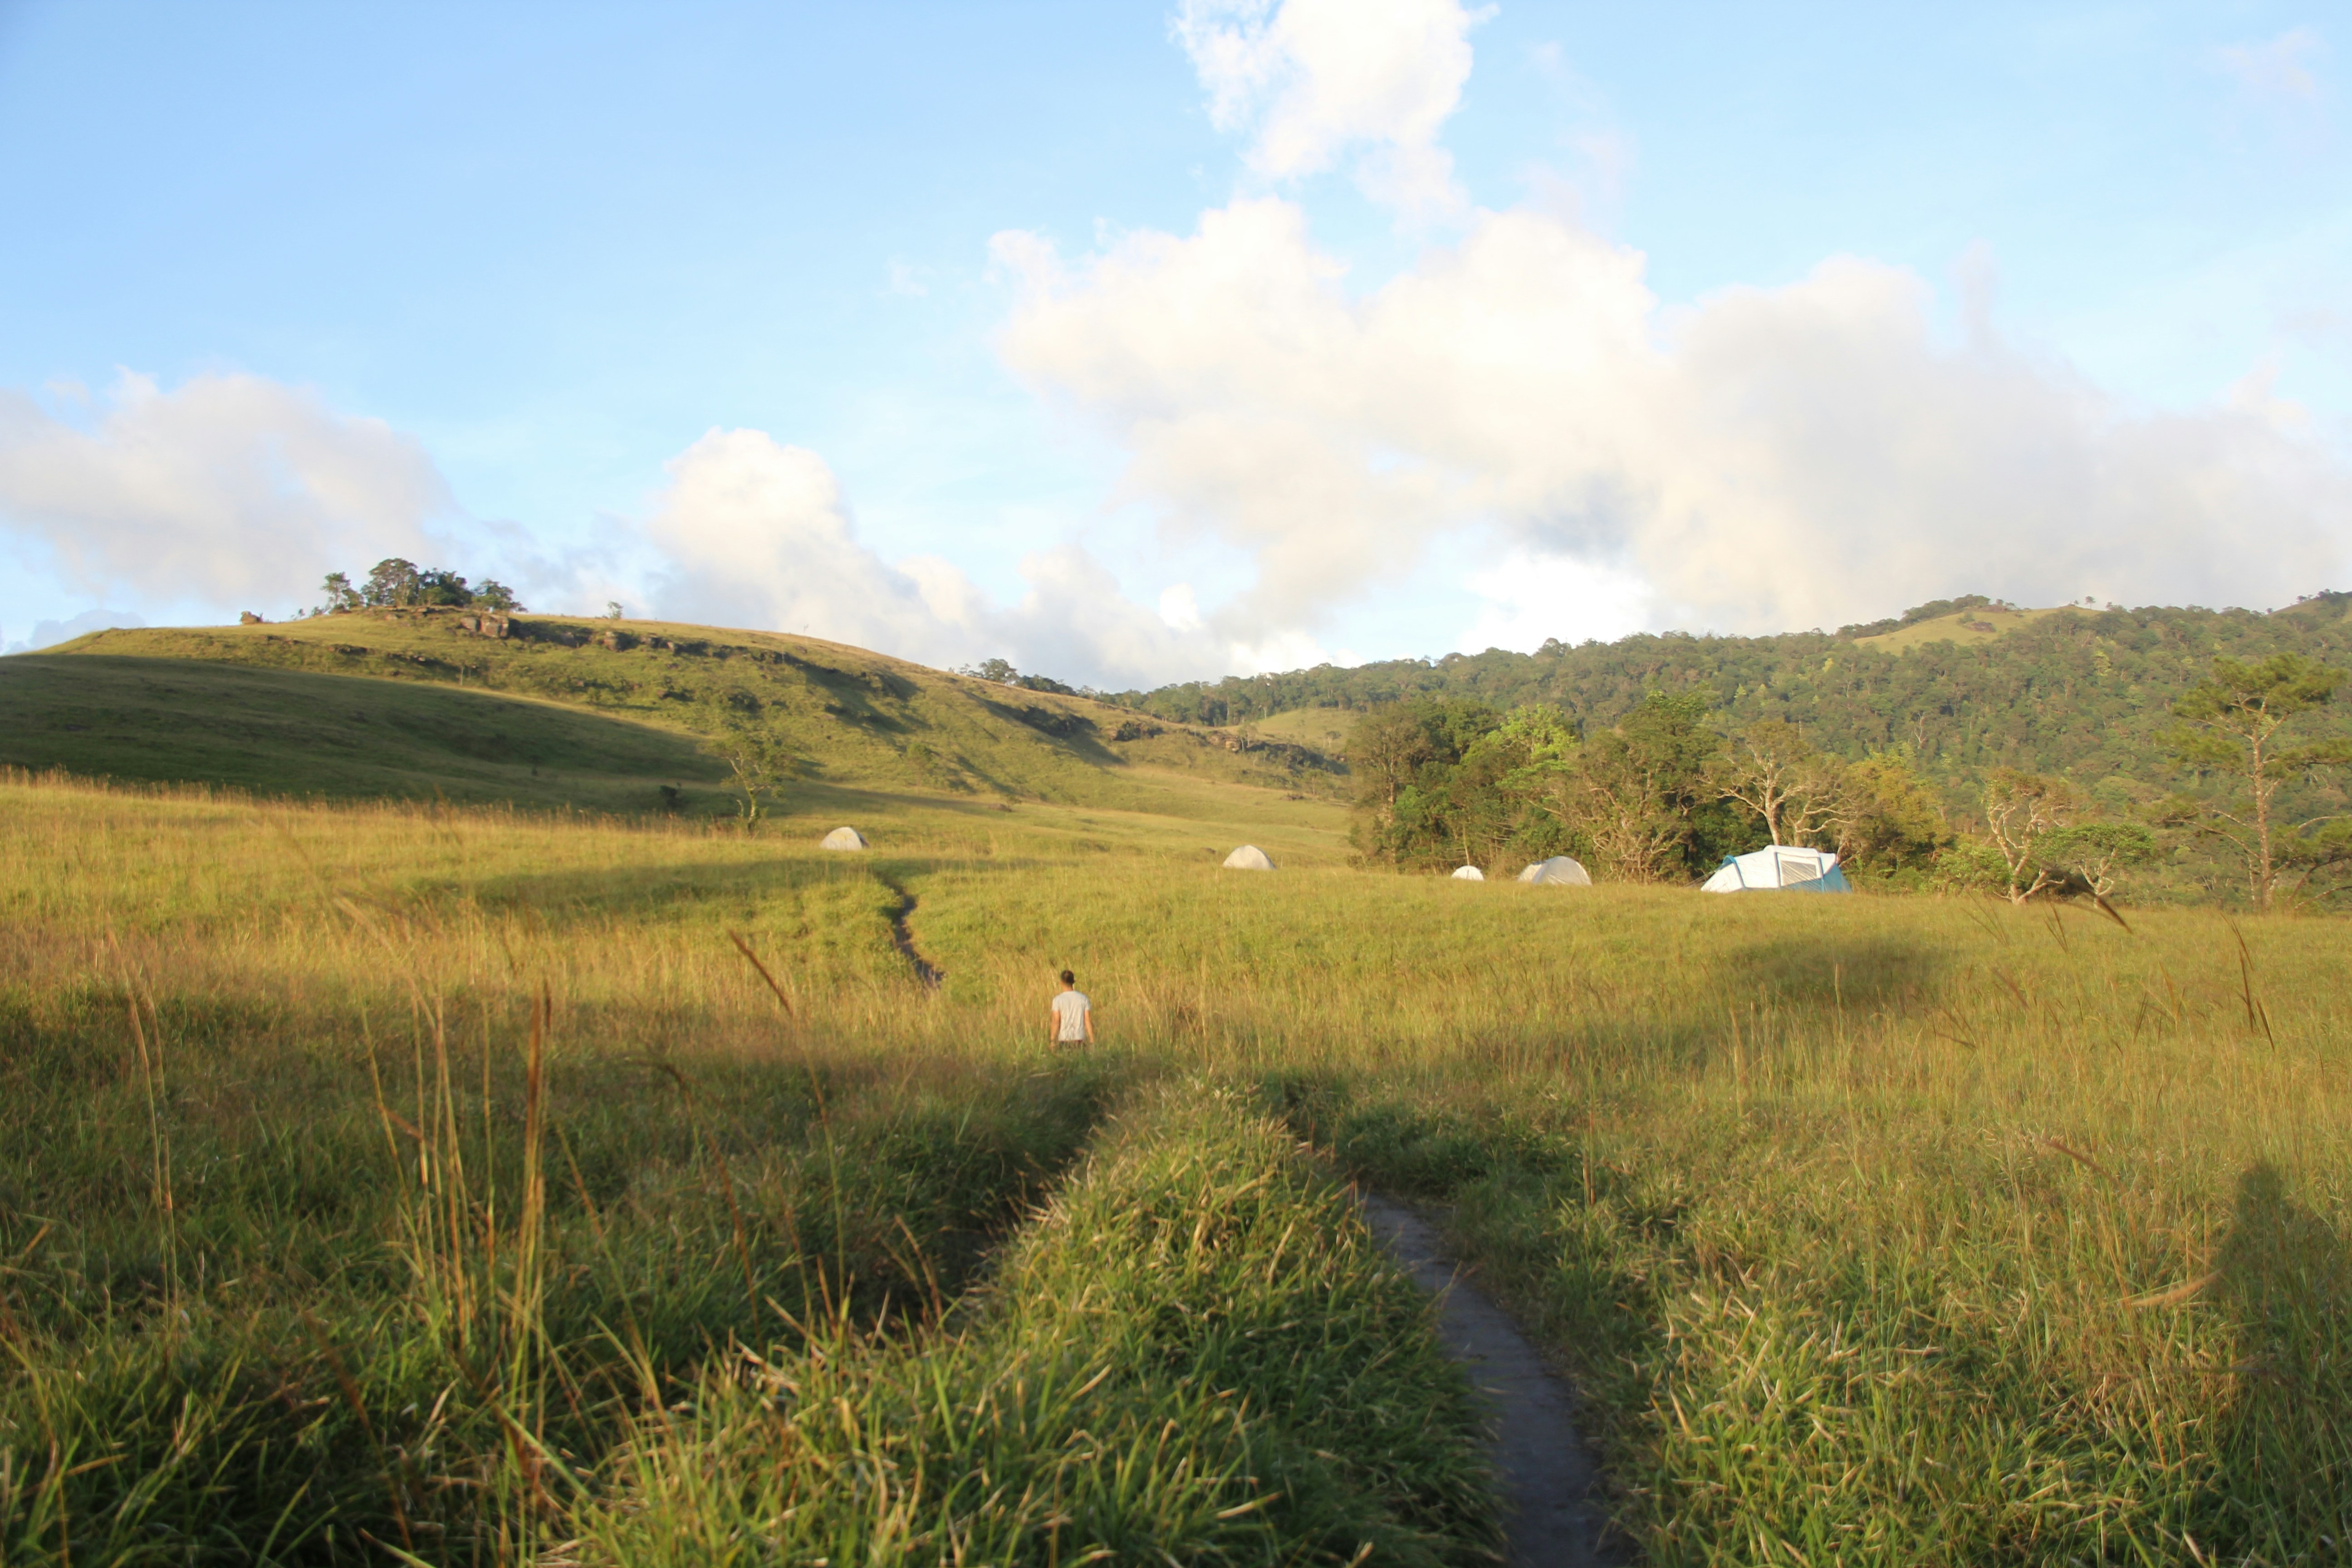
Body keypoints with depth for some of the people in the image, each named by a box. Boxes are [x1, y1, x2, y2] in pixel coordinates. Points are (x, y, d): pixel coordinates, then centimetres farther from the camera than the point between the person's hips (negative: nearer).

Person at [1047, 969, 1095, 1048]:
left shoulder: (1058, 1000, -5)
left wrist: (1052, 1041, -6)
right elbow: (1088, 1021, 2)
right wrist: (1092, 1041, 6)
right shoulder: (1083, 998, 3)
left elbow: (1056, 1022, -9)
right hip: (1080, 1039, 2)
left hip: (1064, 1039, -2)